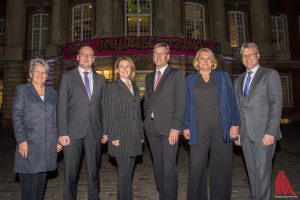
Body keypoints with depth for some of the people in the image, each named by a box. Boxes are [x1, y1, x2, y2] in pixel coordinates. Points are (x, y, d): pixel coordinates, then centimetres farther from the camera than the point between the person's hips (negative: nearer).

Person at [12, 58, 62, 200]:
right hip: (29, 143, -3)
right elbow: (17, 116, -3)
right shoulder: (22, 90, 5)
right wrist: (22, 140, -11)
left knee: (41, 181, 10)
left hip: (48, 145, 3)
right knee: (29, 182, -3)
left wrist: (58, 139, 6)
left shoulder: (52, 93, 15)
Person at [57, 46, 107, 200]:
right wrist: (62, 132, -9)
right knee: (71, 174, 5)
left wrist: (105, 131, 6)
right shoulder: (67, 76, 4)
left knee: (93, 172, 10)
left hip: (94, 132, 2)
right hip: (73, 131, -2)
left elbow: (103, 106, 12)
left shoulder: (100, 79, 13)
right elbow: (61, 106, -2)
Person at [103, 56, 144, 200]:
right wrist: (114, 136, -13)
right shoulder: (112, 87, 0)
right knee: (124, 173, -4)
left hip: (134, 136, 6)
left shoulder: (135, 88, 17)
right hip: (121, 137, -5)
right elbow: (109, 113, -6)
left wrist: (141, 135, 13)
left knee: (128, 173, 10)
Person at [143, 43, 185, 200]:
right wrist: (146, 122, 7)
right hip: (152, 127, 5)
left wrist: (175, 128, -14)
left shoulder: (176, 75, 1)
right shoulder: (149, 77, 18)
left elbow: (179, 103, -7)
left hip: (168, 127, -5)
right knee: (158, 166, 11)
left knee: (169, 167, -6)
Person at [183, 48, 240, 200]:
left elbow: (232, 101, 6)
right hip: (198, 129, 0)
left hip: (221, 128, 0)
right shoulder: (190, 80, 12)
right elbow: (187, 104, 10)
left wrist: (235, 124, -3)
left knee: (221, 167, 5)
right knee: (196, 167, -2)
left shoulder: (223, 77, 11)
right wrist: (186, 126, 2)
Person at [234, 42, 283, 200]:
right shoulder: (239, 80, 18)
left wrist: (271, 132, -15)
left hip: (263, 132, -5)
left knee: (262, 171, -4)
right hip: (245, 133, 5)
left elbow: (276, 104, -7)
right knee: (252, 171, 10)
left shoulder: (270, 74, 2)